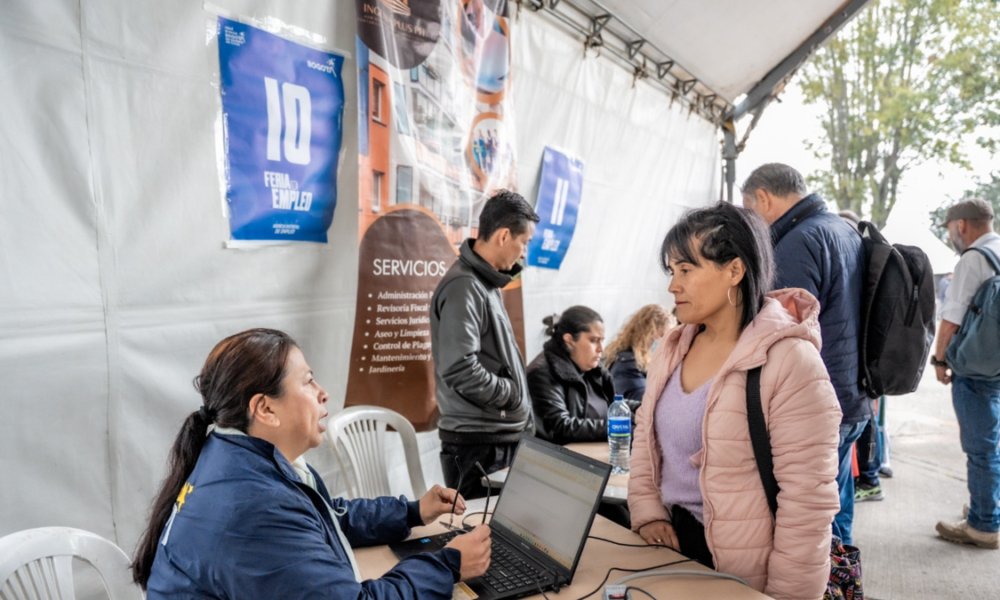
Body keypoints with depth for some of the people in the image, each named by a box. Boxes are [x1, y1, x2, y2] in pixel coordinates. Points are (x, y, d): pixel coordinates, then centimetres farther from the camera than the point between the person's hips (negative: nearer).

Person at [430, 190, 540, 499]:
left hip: (504, 434, 9)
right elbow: (460, 370, -27)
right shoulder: (463, 287, -19)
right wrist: (513, 396, -13)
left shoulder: (486, 282, 11)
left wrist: (520, 418, 10)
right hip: (479, 442, -9)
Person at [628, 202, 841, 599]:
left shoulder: (789, 360, -19)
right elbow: (646, 435, 11)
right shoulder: (673, 348, 2)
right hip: (674, 542, 7)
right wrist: (647, 512, 0)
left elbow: (807, 499, -19)